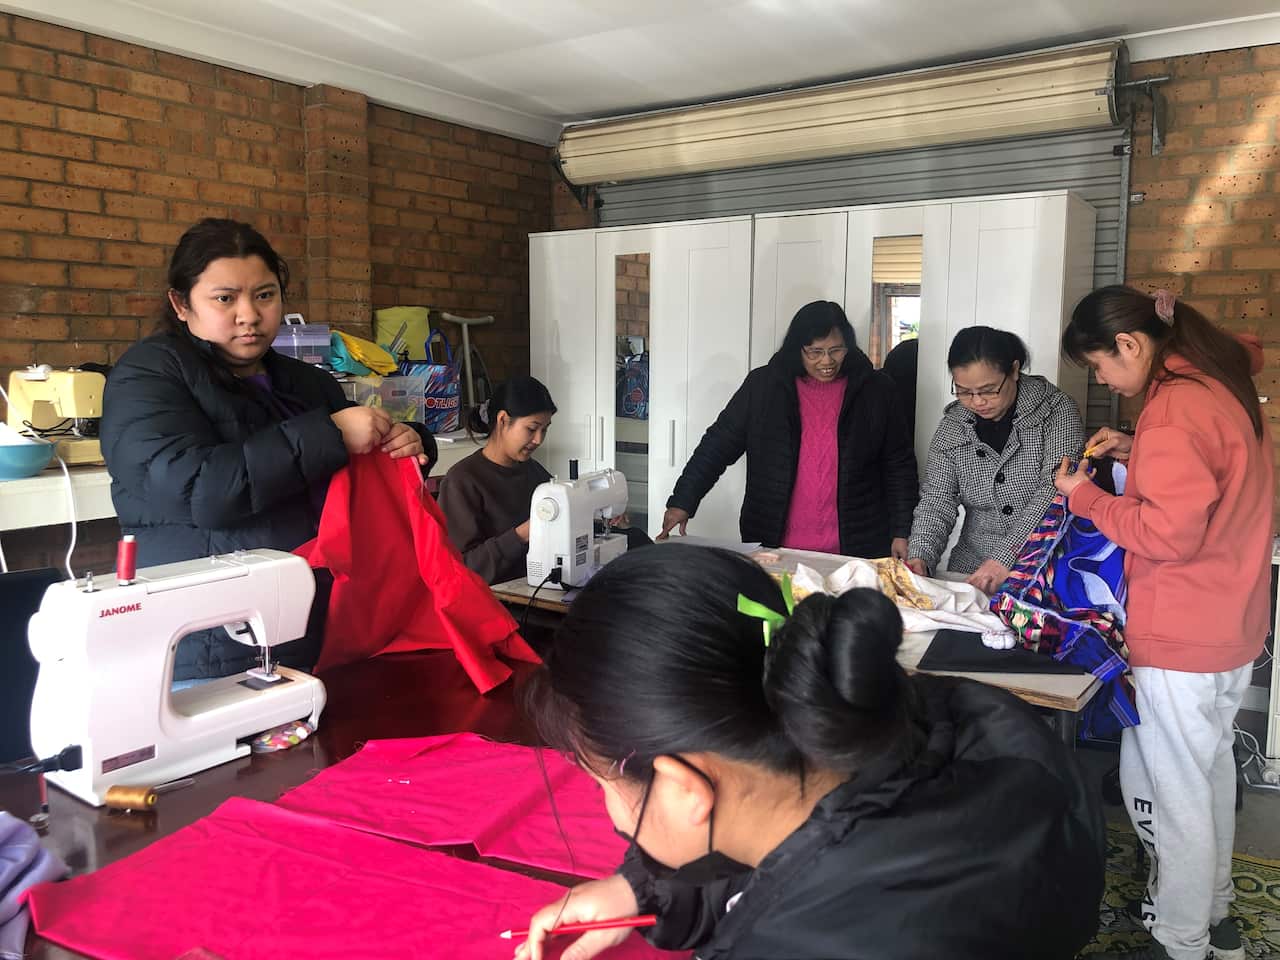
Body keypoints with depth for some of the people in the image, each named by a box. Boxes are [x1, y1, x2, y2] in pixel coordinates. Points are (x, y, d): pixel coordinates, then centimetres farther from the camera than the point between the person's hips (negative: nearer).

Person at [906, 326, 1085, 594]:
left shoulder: (1057, 411, -5)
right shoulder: (951, 427, 6)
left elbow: (1056, 493, -15)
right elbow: (937, 500, 2)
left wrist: (1006, 558, -25)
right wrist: (920, 558, -16)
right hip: (970, 573, 2)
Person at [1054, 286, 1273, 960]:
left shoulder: (1173, 408, -22)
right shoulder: (1219, 384, 8)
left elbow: (1169, 533, -25)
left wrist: (1086, 498, -13)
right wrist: (1138, 454, 8)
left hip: (1180, 639, -10)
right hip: (1231, 627, 10)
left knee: (1167, 787, 4)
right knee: (1210, 769, 22)